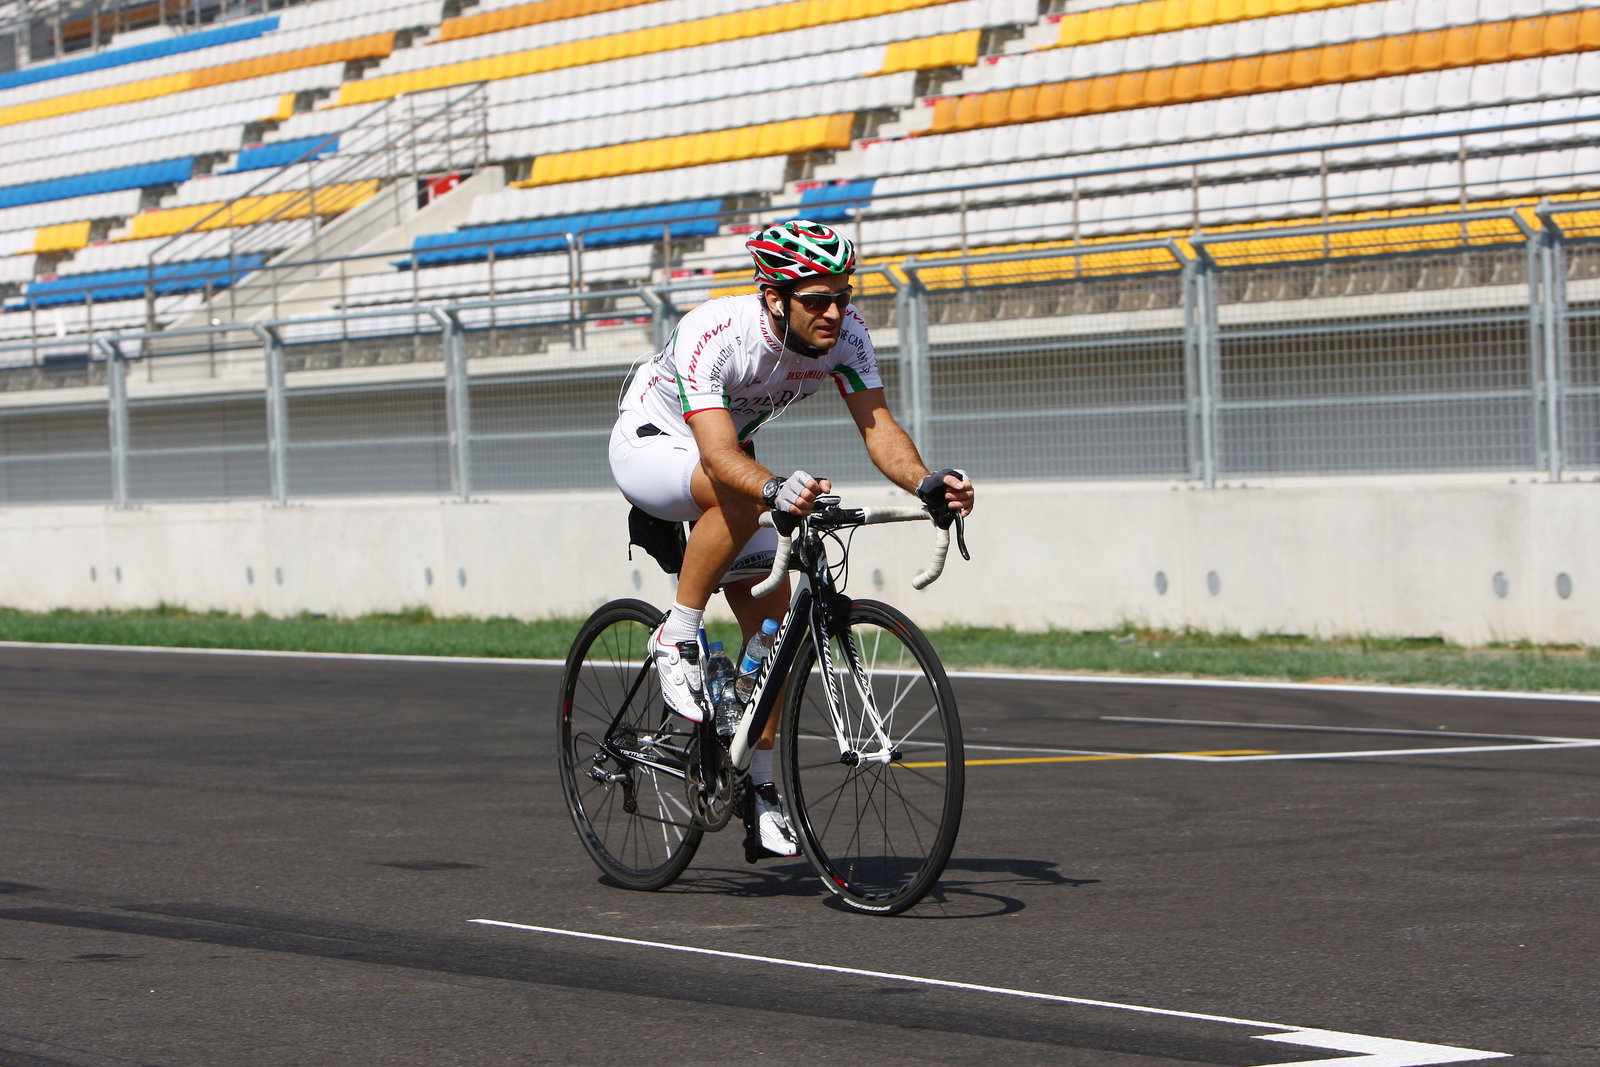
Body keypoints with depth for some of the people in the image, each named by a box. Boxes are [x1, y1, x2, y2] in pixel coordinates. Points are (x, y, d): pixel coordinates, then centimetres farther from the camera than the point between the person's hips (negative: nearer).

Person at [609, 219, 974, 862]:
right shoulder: (713, 336, -36)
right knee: (738, 498, -39)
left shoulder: (843, 332, -20)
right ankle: (675, 642, -22)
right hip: (649, 444, -6)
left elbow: (877, 424, -25)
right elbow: (719, 453, -45)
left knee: (773, 620, -5)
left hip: (725, 459, 6)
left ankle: (760, 792, 5)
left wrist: (925, 483, -44)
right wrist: (777, 489, -65)